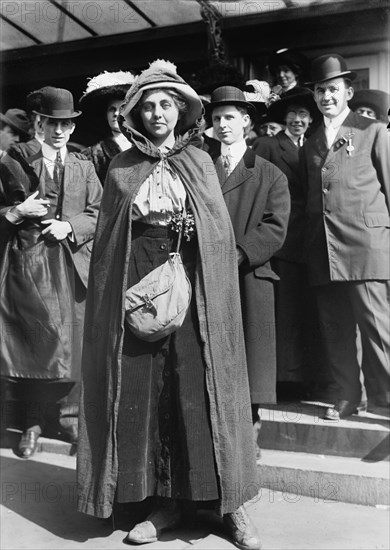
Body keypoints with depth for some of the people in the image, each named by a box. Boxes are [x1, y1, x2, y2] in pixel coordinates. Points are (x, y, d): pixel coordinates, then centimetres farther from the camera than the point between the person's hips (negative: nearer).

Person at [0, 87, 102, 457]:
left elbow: (97, 215, 7)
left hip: (73, 264, 2)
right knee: (31, 341, 1)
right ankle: (34, 422, 14)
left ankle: (67, 415, 20)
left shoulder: (84, 168, 14)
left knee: (73, 341, 4)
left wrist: (70, 226, -8)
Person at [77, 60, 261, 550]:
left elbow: (220, 229, 8)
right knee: (141, 391, 2)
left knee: (201, 388, -2)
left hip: (192, 283, -1)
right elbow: (107, 237, 9)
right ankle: (165, 503, 16)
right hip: (135, 285, 1)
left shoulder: (199, 162, 11)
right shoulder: (121, 169, 11)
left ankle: (229, 502, 11)